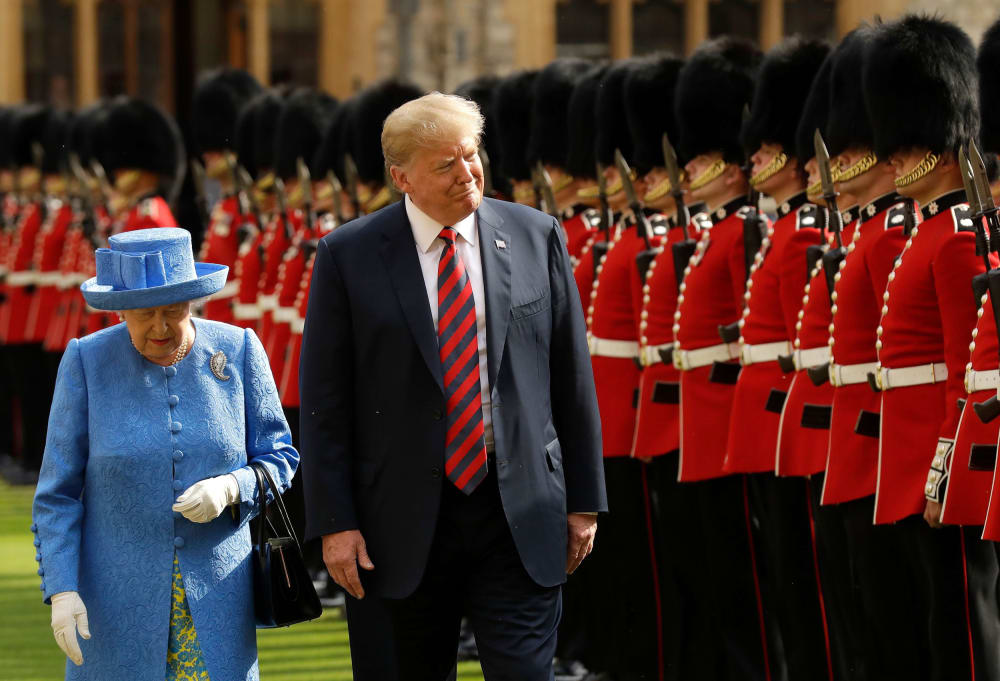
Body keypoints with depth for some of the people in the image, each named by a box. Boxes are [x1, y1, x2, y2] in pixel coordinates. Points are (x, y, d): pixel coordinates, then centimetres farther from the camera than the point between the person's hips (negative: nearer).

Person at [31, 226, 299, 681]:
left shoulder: (238, 353, -3)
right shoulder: (87, 363, -6)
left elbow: (278, 460, 4)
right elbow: (58, 493, -3)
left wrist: (230, 489, -17)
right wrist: (60, 590, -12)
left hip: (215, 591, 1)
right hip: (119, 591, -1)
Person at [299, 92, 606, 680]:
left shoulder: (536, 237, 2)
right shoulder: (348, 256, -3)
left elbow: (573, 377, 7)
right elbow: (324, 400, -2)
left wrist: (584, 500, 6)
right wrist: (335, 522, -7)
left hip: (521, 517, 0)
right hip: (406, 521, 0)